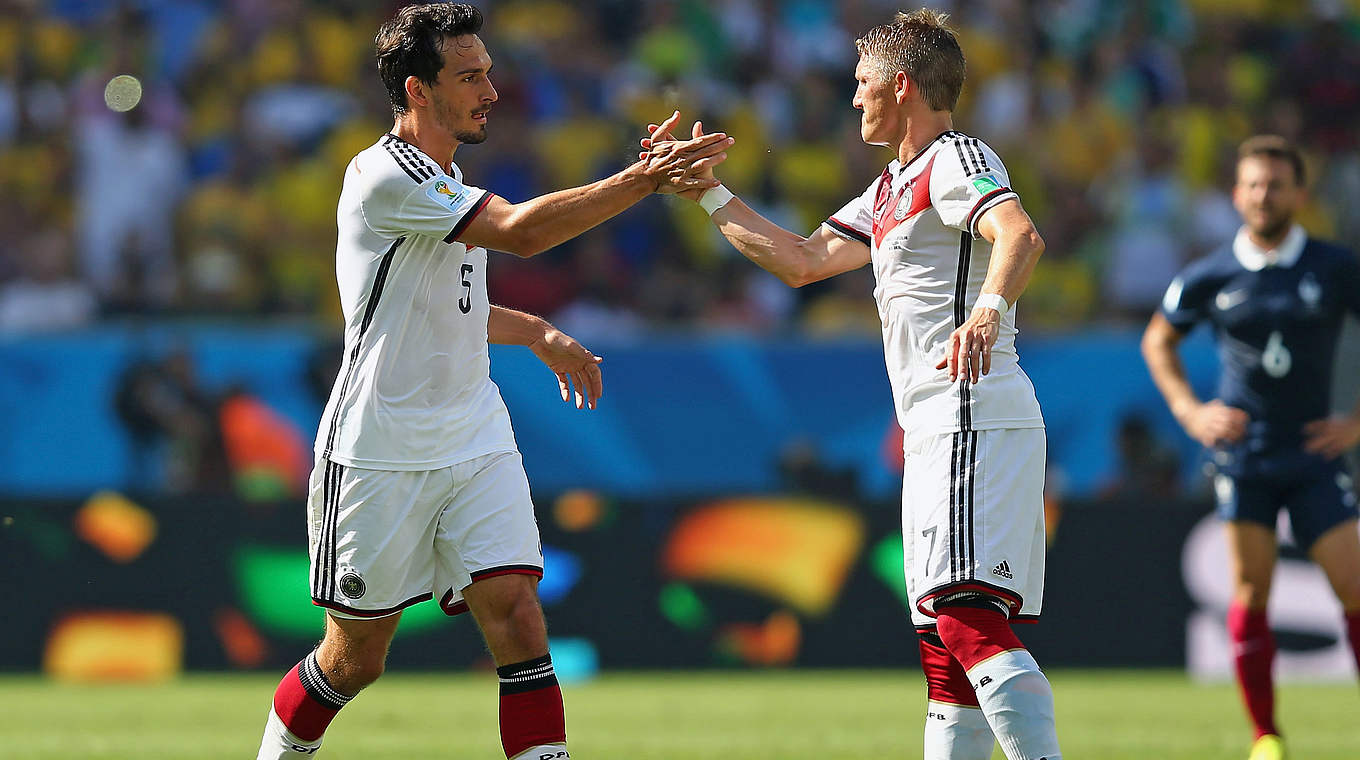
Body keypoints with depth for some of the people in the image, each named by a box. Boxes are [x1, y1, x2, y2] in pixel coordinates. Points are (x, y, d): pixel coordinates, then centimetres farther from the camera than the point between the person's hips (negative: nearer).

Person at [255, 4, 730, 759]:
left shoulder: (445, 180, 13)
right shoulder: (382, 176, -16)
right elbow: (520, 231, -27)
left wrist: (538, 333, 18)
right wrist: (643, 180, -29)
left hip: (475, 446, 7)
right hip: (380, 457, -7)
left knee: (516, 613, -12)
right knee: (354, 659, 6)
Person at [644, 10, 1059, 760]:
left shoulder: (956, 159, -7)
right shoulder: (891, 189, 24)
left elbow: (1019, 233, -26)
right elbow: (803, 260, 32)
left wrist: (987, 308, -46)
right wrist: (707, 193, 30)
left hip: (976, 423, -11)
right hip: (937, 436, 11)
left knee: (967, 617, -23)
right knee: (944, 646, 8)